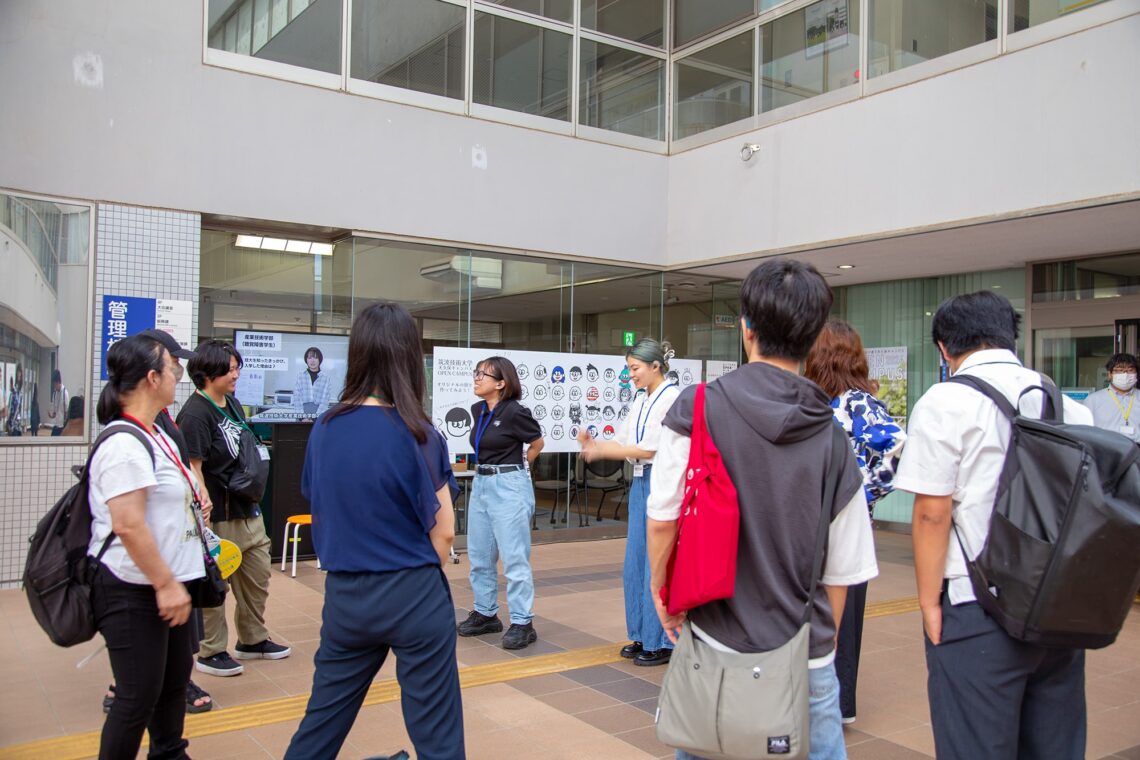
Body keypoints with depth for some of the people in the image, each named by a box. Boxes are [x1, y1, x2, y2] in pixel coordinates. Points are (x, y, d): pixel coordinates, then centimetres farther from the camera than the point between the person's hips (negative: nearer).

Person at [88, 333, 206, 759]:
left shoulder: (158, 437, 11)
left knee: (175, 680, 19)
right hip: (133, 591, -10)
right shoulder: (124, 445, -20)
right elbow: (128, 525, -25)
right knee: (139, 697, 0)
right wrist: (165, 584, -21)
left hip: (166, 584, 10)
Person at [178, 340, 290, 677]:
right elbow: (193, 469, -20)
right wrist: (204, 513, -21)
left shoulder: (233, 404, 10)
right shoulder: (195, 413, -17)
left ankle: (252, 640, 34)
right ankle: (210, 652, 20)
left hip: (248, 510, 9)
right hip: (219, 514, -9)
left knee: (258, 575, 18)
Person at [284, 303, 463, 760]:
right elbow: (443, 533, -8)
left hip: (344, 595, 5)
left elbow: (318, 508, 9)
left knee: (324, 717, 21)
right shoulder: (416, 435, -14)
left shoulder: (324, 429, -2)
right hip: (414, 597, -4)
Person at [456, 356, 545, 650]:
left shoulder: (514, 412, -14)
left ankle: (522, 623, 3)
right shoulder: (478, 410, 7)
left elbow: (537, 442, 1)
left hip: (509, 487, -8)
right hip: (481, 485, 8)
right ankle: (485, 614, 27)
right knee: (479, 556, 14)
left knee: (514, 559, -4)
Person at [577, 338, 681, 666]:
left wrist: (602, 451, -20)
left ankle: (662, 642, 8)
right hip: (640, 483, 9)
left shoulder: (673, 398, -12)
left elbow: (655, 449, -19)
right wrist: (595, 443, -7)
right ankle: (642, 636, 23)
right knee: (634, 564, 11)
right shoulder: (640, 402, 14)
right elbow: (622, 442, 13)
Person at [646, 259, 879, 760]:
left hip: (717, 645, -1)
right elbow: (841, 571, 3)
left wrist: (661, 590, 9)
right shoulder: (833, 440, -4)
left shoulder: (696, 409, -10)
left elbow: (662, 518, -8)